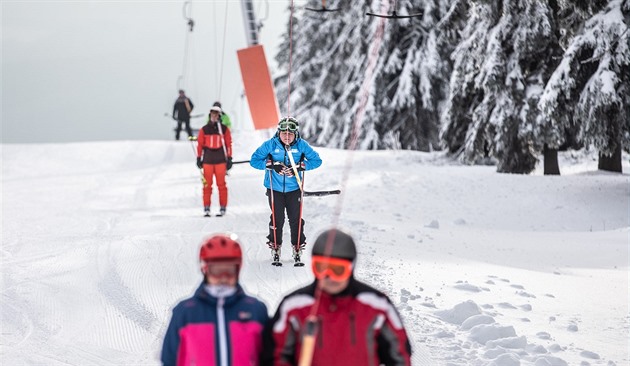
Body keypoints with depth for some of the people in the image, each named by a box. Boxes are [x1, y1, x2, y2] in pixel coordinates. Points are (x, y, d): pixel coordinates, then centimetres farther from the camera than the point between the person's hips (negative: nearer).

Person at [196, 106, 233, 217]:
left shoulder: (224, 129, 6)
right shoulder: (204, 129, 7)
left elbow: (228, 144, 6)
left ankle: (223, 208, 2)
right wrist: (199, 158, 3)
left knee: (221, 184, -3)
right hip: (207, 159, 1)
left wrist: (229, 159, 2)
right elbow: (200, 144, 8)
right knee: (207, 184, -1)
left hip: (220, 159, -1)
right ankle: (206, 208, 3)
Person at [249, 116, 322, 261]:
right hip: (274, 188, -1)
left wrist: (300, 166, -17)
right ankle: (275, 247, 17)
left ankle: (297, 248, 16)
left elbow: (316, 160, -1)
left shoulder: (301, 145, -5)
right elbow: (254, 160, -4)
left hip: (293, 189, 1)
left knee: (296, 219, 1)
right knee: (277, 219, 0)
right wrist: (271, 165, -20)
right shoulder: (270, 144, -8)